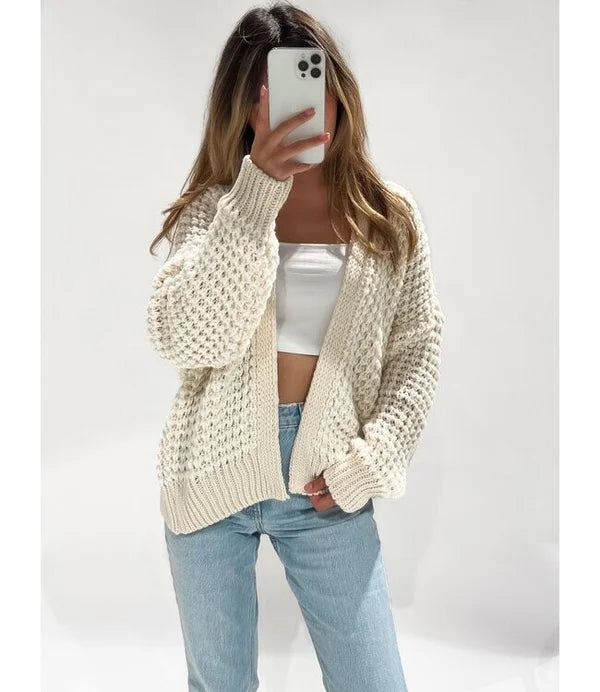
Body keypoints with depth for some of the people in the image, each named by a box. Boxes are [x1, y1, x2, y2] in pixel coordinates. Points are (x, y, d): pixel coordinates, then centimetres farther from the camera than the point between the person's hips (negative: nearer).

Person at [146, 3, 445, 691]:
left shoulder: (389, 215, 0)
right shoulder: (212, 206, -5)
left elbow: (416, 349, 3)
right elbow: (183, 341, -20)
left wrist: (373, 459, -9)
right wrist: (258, 192, -24)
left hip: (327, 485, 1)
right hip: (213, 476, 0)